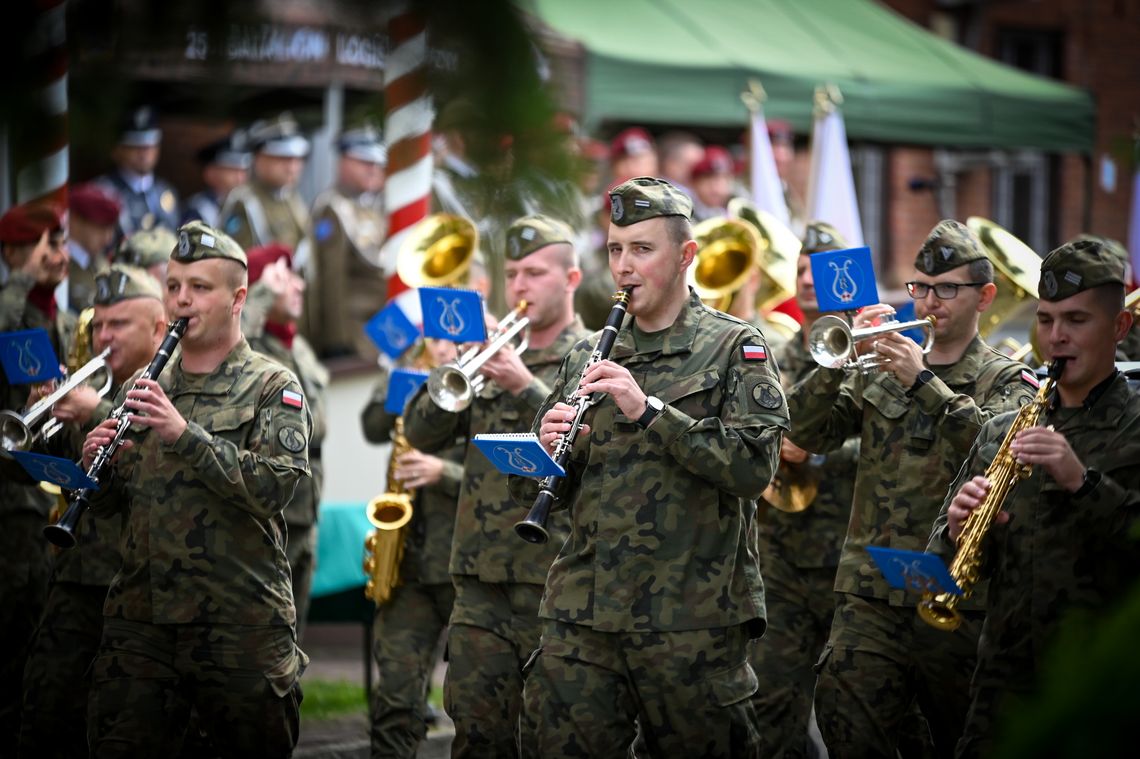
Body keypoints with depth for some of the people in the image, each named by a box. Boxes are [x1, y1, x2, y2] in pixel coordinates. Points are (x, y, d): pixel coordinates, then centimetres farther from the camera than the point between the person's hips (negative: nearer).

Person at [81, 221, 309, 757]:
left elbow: (277, 486, -16)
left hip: (239, 625, -4)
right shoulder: (145, 388, 14)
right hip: (138, 618, 4)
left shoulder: (271, 386, 0)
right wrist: (95, 464, -7)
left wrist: (186, 435, -24)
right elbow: (106, 505, 16)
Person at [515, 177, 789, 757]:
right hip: (580, 617, 4)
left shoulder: (734, 348, 2)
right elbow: (531, 490, 16)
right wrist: (549, 450, -7)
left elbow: (755, 465, -13)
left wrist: (649, 410, -19)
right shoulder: (587, 357, 15)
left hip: (692, 620, -4)